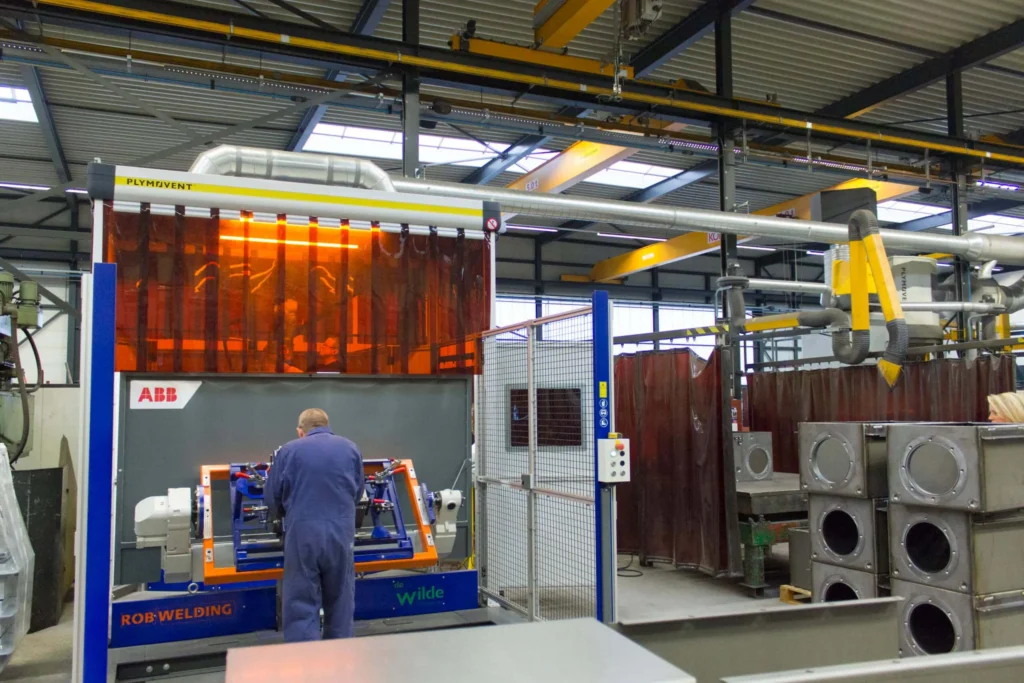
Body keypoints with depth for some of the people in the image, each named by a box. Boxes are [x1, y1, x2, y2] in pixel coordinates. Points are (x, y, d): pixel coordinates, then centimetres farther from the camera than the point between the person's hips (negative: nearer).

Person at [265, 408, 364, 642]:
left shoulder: (288, 451, 3)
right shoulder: (351, 449, 10)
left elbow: (272, 497, 7)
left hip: (302, 532, -2)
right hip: (341, 531, 2)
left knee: (301, 602, 4)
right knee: (340, 598, 17)